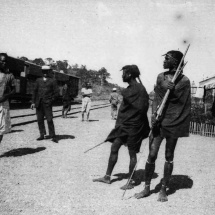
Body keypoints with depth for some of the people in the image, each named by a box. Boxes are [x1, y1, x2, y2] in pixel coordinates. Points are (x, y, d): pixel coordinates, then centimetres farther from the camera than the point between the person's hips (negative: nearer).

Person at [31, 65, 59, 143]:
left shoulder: (53, 81, 4)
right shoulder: (38, 80, 14)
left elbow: (56, 93, 2)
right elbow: (35, 91, 13)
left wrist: (51, 101, -6)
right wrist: (33, 102, 5)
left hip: (47, 104, -4)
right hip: (38, 104, 4)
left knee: (49, 120, -7)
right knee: (40, 120, 6)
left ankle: (53, 136, -1)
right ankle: (42, 135, 15)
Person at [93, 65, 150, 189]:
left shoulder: (140, 89, -16)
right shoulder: (128, 90, 12)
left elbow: (142, 108, -19)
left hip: (134, 126, -9)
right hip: (123, 124, 9)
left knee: (132, 153, 3)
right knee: (114, 148, 9)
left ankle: (132, 180, 19)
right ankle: (107, 177, 20)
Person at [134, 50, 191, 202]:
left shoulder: (184, 80, -1)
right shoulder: (161, 77, 10)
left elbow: (186, 104, -1)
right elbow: (156, 98, 8)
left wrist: (173, 90, -14)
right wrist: (154, 114, -7)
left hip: (174, 122, -2)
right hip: (159, 121, 3)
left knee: (169, 157, 6)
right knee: (152, 155, 0)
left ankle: (163, 190, 19)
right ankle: (147, 188, 15)